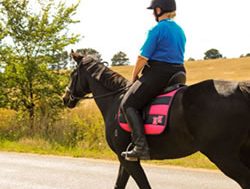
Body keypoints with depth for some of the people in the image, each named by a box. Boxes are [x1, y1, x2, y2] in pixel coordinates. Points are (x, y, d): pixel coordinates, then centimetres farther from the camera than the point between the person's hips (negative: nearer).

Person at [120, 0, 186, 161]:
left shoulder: (158, 29, -11)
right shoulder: (180, 30, 15)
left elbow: (143, 58, -10)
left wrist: (134, 78, 3)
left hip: (157, 74, -9)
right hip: (178, 74, 9)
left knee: (128, 104, -4)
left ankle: (141, 147, -18)